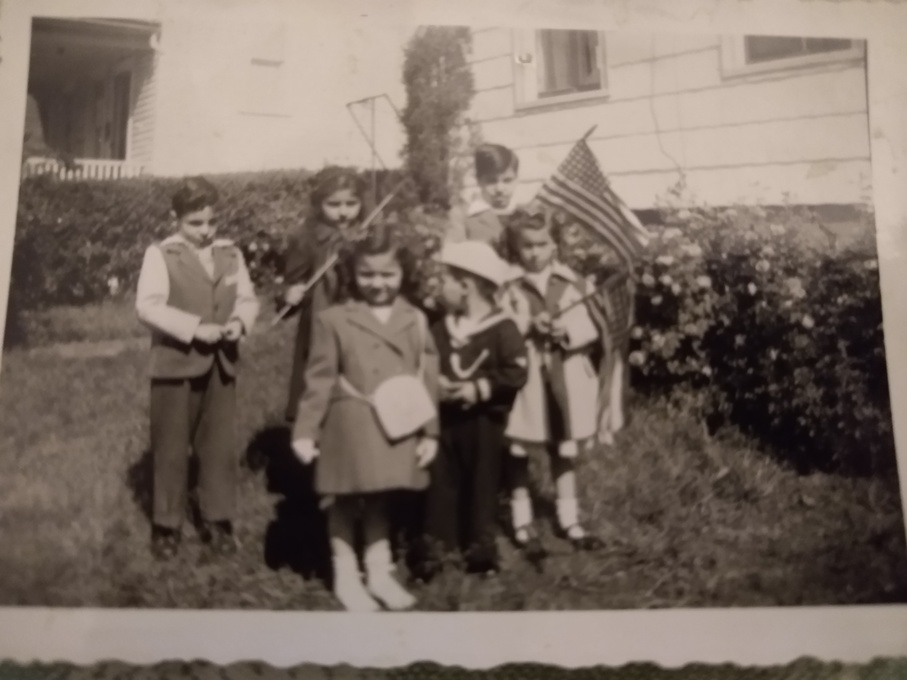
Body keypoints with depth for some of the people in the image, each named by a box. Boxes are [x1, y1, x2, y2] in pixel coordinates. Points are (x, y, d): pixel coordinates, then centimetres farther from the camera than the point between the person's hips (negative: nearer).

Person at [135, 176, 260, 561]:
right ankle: (166, 525, 18)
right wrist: (194, 328, -23)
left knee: (220, 446, 9)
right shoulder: (160, 255, -5)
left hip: (221, 364, 4)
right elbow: (147, 306, -15)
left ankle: (218, 521, 21)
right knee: (171, 449, 5)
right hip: (175, 363, -4)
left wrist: (239, 321, -13)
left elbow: (248, 298, 9)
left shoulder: (231, 254, 9)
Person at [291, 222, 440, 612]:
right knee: (344, 503, 8)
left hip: (396, 430, 3)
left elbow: (428, 379, 4)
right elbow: (319, 380, -6)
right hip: (349, 428, -3)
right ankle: (345, 578, 23)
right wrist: (305, 430, -7)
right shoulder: (332, 320, -6)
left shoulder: (414, 321, 2)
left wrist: (429, 432, 3)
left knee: (380, 501, 16)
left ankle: (379, 574, 29)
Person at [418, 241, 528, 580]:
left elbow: (516, 374, -17)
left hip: (483, 422, -4)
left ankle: (481, 549, 20)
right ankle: (436, 547, 14)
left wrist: (478, 389, -22)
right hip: (445, 419, 5)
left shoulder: (503, 329, -11)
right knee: (441, 483, 7)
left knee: (481, 485, 7)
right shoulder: (440, 329, 6)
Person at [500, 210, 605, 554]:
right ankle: (522, 521, 18)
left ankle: (568, 520, 24)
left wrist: (567, 332, -18)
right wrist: (527, 326, -20)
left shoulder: (572, 283, 2)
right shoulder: (510, 287, -4)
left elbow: (590, 332, 0)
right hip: (524, 379, -2)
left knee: (565, 450, 12)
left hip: (565, 378, 2)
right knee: (519, 451, 3)